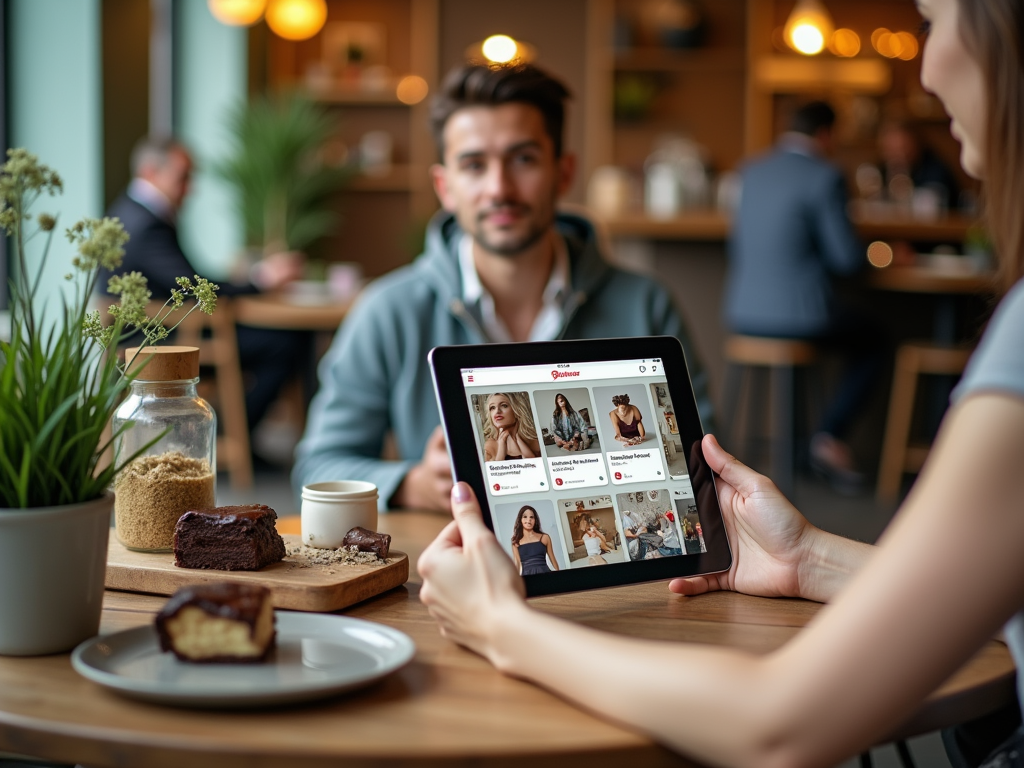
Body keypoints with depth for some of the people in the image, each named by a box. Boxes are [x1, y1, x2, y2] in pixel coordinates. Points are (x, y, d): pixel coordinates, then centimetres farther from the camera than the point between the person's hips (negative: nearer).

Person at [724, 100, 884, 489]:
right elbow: (847, 259, -11)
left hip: (743, 313, 7)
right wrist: (865, 255, 13)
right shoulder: (824, 176, -11)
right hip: (799, 314, -7)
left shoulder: (751, 171, 9)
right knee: (871, 342, 21)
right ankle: (830, 437, 7)